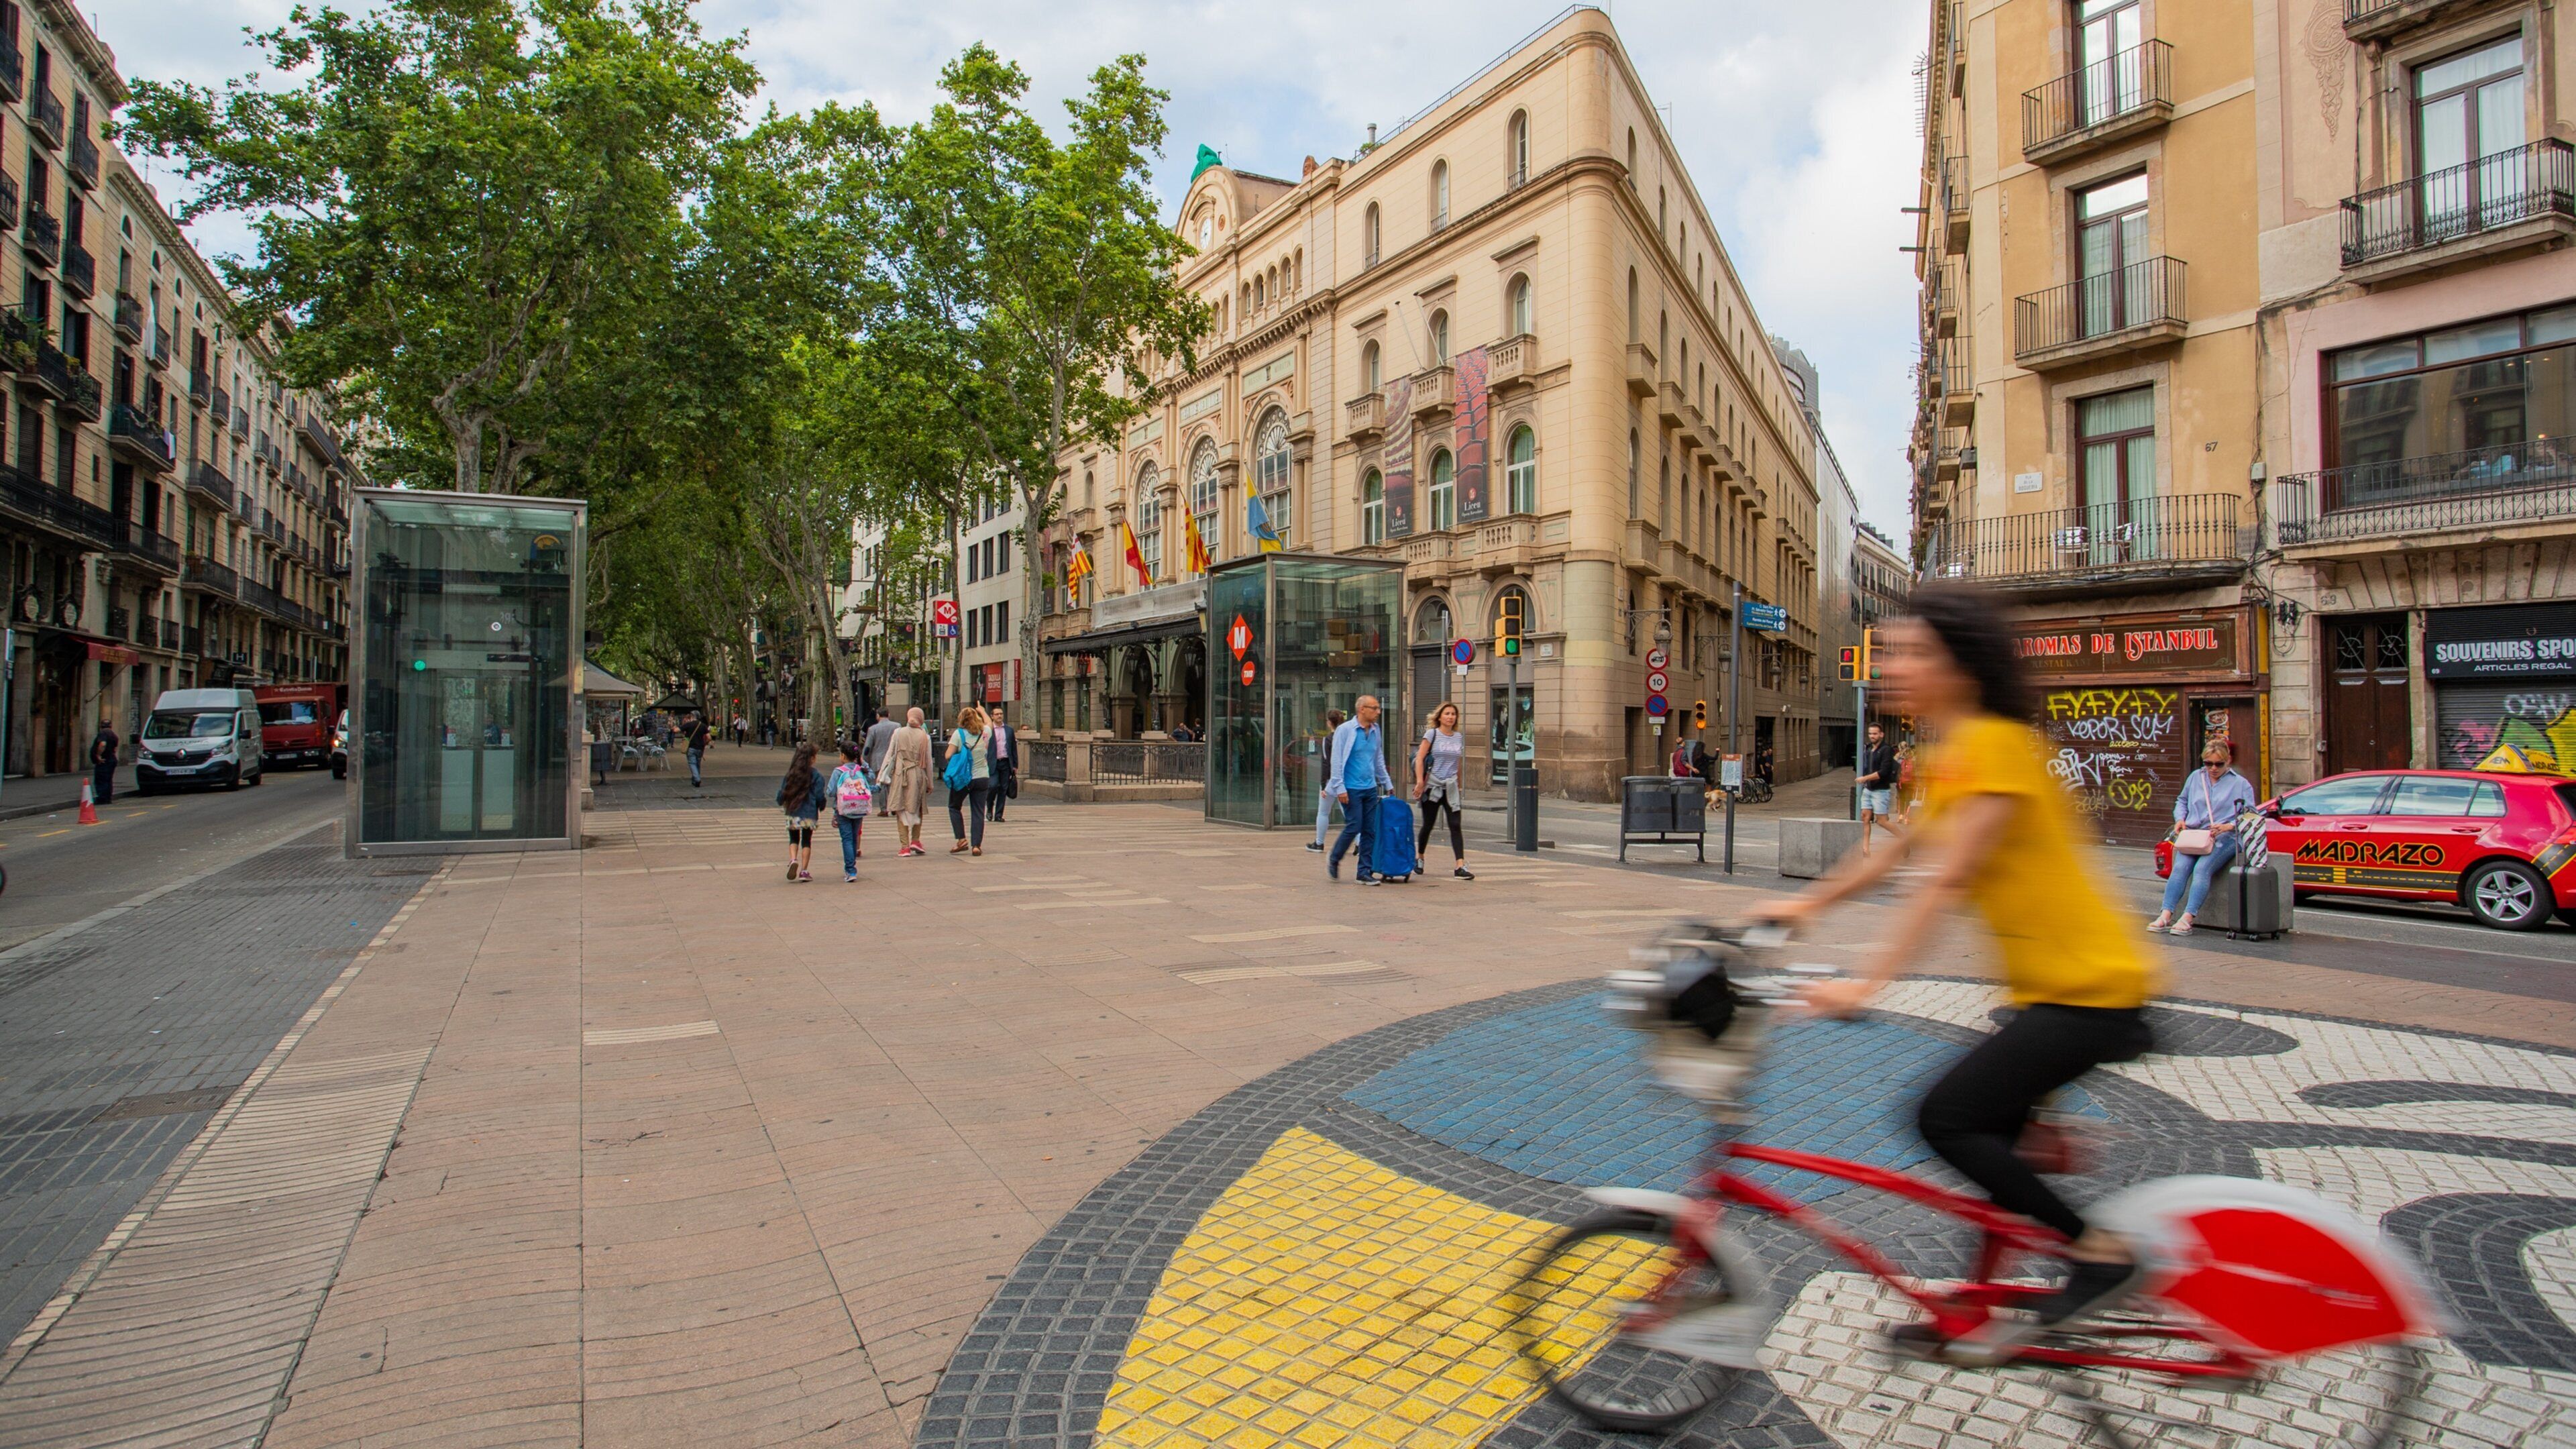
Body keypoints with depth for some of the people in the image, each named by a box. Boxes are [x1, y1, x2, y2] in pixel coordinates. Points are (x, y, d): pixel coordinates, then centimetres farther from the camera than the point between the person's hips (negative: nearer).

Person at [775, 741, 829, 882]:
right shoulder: (816, 776, -7)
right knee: (807, 841, 10)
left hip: (792, 813, 2)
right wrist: (822, 807, 12)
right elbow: (820, 797, -9)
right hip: (809, 814, -2)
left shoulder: (790, 774, 1)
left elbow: (782, 795, 3)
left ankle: (793, 860, -9)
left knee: (794, 839, 17)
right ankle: (804, 871, 8)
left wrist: (783, 804, 25)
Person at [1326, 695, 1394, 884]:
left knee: (1370, 831, 4)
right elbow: (1337, 761, -10)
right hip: (1351, 789, -6)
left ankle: (1364, 872, 11)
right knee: (1353, 828, -7)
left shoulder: (1375, 731, 11)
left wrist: (1387, 784, 19)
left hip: (1371, 789, 6)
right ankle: (1333, 860, 17)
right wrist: (1340, 788, -15)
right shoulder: (1345, 730, -8)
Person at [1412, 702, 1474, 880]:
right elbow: (1419, 758, -7)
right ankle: (1419, 858, 30)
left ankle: (1461, 867, -11)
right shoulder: (1432, 734, -3)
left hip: (1450, 787, 3)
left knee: (1456, 826, -7)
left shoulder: (1459, 736, 10)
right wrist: (1420, 781, -16)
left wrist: (1459, 784, 20)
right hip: (1432, 785, -3)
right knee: (1428, 825, 8)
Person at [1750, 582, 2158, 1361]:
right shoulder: (1951, 757, 10)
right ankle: (1981, 1311, 25)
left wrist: (1866, 983, -31)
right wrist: (1808, 903, 20)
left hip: (2088, 989, -9)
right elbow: (1896, 852, 18)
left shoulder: (1994, 744, -19)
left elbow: (1945, 879, -27)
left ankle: (2101, 1255, 5)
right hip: (2053, 984, 10)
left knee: (1947, 1118, -13)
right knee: (1986, 1134, 12)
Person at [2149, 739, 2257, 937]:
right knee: (2180, 867, -24)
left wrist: (2229, 826, -16)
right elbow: (2182, 801, 27)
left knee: (2202, 868, -29)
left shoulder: (2241, 784, 11)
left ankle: (2187, 918, -38)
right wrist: (2180, 819, 6)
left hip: (2224, 837, -3)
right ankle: (2166, 916, -36)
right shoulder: (2195, 777, 21)